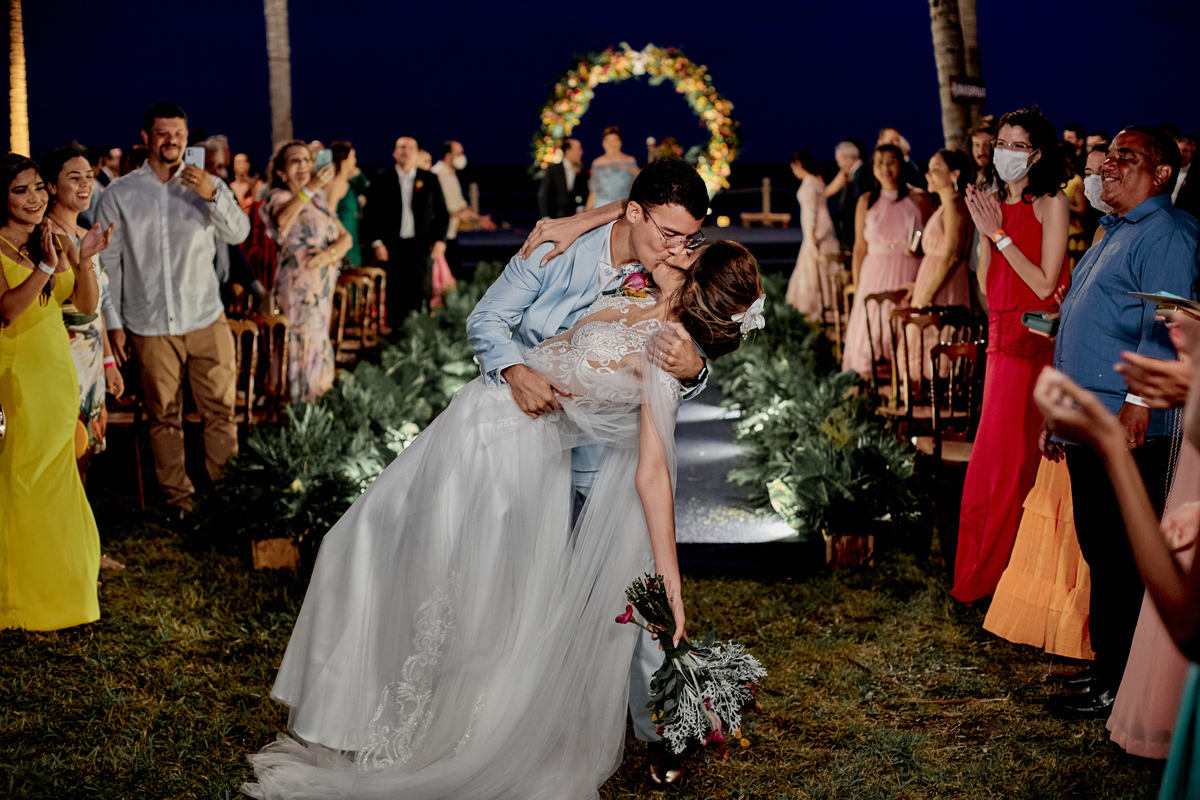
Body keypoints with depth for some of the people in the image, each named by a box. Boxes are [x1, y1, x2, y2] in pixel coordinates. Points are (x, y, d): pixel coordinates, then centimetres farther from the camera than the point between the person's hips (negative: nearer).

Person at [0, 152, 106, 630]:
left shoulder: (52, 241, 11)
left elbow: (87, 305, 4)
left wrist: (84, 260, -12)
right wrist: (46, 268, -30)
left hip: (56, 372, 6)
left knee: (53, 480, 12)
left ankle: (58, 584, 25)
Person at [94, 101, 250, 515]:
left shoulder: (209, 185, 5)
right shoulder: (119, 194, 3)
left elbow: (239, 234, -7)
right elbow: (107, 261, 6)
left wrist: (212, 196, -24)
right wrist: (112, 322, 3)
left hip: (206, 320, 1)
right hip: (150, 326, 0)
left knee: (220, 410, 1)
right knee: (164, 417, 6)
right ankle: (178, 497, 17)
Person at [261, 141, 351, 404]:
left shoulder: (318, 200, 16)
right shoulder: (279, 197, -6)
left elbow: (345, 237, 7)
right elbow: (282, 220, -32)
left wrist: (330, 253, -15)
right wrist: (310, 188, -44)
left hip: (323, 287, 7)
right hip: (298, 286, -7)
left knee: (318, 350, 12)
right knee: (302, 350, -9)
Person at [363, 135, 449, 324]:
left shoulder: (430, 180, 10)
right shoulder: (382, 181, 7)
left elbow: (442, 213, 12)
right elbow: (371, 214, 5)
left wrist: (440, 239, 1)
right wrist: (376, 242, -5)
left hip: (422, 245, 1)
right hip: (392, 247, -1)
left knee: (421, 292, -3)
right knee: (395, 294, -2)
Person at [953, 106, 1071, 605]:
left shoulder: (1051, 204, -7)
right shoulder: (994, 204, 13)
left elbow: (1045, 285, -14)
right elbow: (987, 287, 10)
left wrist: (1000, 233, -12)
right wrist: (985, 233, -3)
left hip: (1038, 338, -7)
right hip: (1002, 338, 7)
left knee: (1016, 455, -3)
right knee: (995, 455, 10)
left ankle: (991, 575, 7)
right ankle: (984, 573, 19)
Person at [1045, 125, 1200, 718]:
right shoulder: (1113, 234, 22)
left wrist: (1139, 402, -28)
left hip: (1128, 429, -10)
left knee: (1121, 561, -5)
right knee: (1100, 554, 13)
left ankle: (1119, 689, 2)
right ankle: (1108, 672, 22)